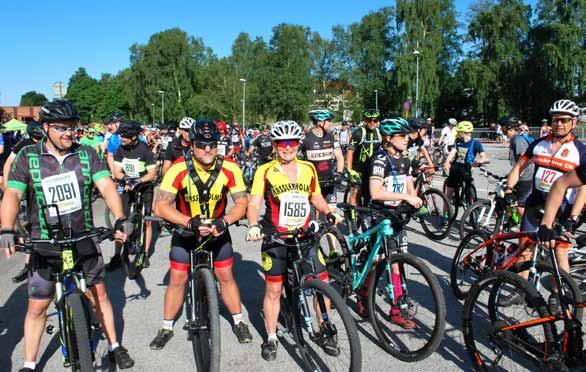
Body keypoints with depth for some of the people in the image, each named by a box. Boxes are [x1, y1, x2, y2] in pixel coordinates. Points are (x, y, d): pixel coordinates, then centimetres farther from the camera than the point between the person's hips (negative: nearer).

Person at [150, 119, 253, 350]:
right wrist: (190, 222, -37)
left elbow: (241, 203, -16)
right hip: (185, 229, -1)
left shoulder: (229, 169, -21)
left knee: (225, 276, 5)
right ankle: (166, 329, 22)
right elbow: (161, 206, -26)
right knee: (177, 279, 2)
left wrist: (224, 222, -33)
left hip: (217, 229, 1)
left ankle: (239, 323, 24)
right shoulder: (179, 169, -25)